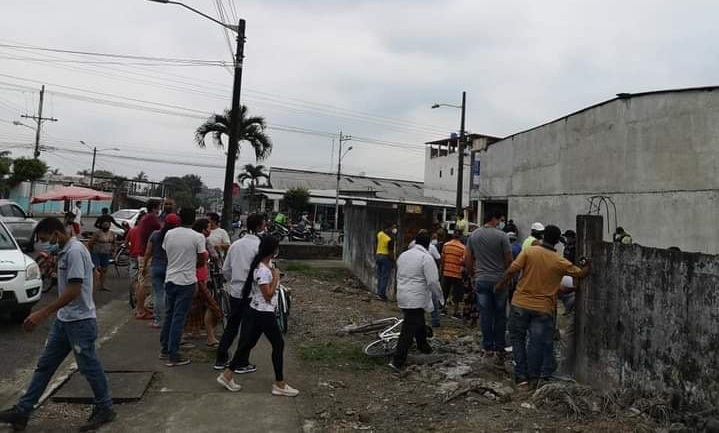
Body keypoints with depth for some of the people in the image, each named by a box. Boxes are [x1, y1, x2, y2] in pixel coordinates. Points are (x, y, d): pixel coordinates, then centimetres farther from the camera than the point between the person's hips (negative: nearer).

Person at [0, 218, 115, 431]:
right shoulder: (65, 251, 11)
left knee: (89, 367, 3)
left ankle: (105, 409, 18)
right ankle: (22, 411, 22)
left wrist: (42, 313, -22)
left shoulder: (75, 251, -19)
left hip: (80, 321, -9)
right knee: (44, 366, 13)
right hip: (63, 320, 10)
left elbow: (74, 291, -24)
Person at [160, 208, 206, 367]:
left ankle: (164, 349, 27)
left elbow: (166, 253, 12)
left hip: (170, 279, 5)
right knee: (179, 318, 0)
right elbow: (202, 261, -5)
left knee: (169, 315, 18)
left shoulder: (169, 234, 0)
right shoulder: (198, 237, -13)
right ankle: (173, 355, 5)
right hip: (186, 282, -5)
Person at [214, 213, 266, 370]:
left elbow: (225, 270, 10)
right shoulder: (259, 245, -15)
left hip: (235, 291, 6)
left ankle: (220, 359, 24)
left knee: (231, 325, 18)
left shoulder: (235, 244, 6)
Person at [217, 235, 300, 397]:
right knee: (278, 344, 2)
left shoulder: (268, 264, 6)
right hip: (264, 313, -10)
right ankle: (279, 384, 12)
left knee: (248, 342, 15)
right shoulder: (263, 270, -24)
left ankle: (227, 375, 22)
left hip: (257, 312, 10)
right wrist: (276, 276, -17)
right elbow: (268, 294, -22)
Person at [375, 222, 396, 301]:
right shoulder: (390, 239, -19)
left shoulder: (379, 234, 0)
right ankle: (381, 294, -3)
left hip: (378, 255, 7)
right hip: (386, 257, -7)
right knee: (385, 277, -2)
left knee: (379, 276, 14)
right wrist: (392, 260, -8)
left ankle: (379, 293, 17)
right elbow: (390, 252, -17)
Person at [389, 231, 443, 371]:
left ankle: (423, 346, 45)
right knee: (409, 330, -7)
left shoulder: (403, 255, 11)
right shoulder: (426, 257, -13)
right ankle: (397, 362, -9)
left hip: (403, 296, 8)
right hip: (416, 299, -8)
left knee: (418, 323, 26)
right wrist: (440, 298, -2)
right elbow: (433, 281, -15)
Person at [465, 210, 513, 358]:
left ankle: (488, 347, 15)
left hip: (481, 280, 3)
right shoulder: (501, 235, -10)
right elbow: (509, 260, -8)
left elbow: (467, 259, 6)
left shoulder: (474, 235, 2)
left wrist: (473, 274, 17)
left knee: (485, 315, 7)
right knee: (500, 315, 8)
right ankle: (499, 348, 13)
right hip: (499, 280, -3)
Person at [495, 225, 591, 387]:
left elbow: (512, 270, -12)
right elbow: (581, 274, 7)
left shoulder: (530, 251, -8)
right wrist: (588, 265, 28)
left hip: (521, 303, 0)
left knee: (517, 338, 14)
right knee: (537, 342, 10)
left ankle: (521, 375, 14)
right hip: (543, 308, 0)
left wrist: (501, 284, 3)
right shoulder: (560, 262, -4)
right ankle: (533, 375, 19)